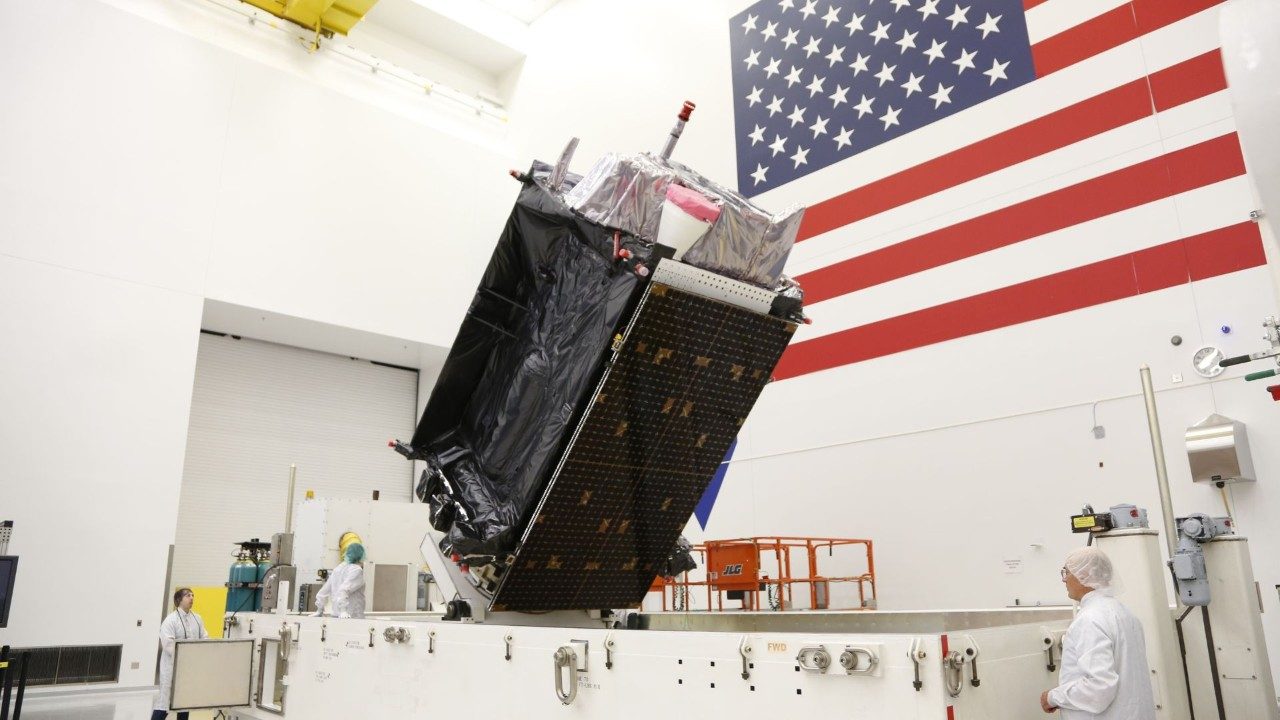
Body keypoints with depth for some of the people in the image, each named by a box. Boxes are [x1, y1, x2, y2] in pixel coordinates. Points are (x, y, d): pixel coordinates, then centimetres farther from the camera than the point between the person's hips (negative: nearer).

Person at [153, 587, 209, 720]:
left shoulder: (197, 618, 8)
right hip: (173, 665, -6)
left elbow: (204, 639, 8)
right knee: (165, 699, -5)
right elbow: (168, 645, -19)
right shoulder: (170, 620, -11)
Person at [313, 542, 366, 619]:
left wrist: (319, 611, 28)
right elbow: (344, 589, -22)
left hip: (336, 615, 7)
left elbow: (324, 591, 18)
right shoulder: (357, 570, -10)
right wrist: (343, 611, -26)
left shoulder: (337, 569, 12)